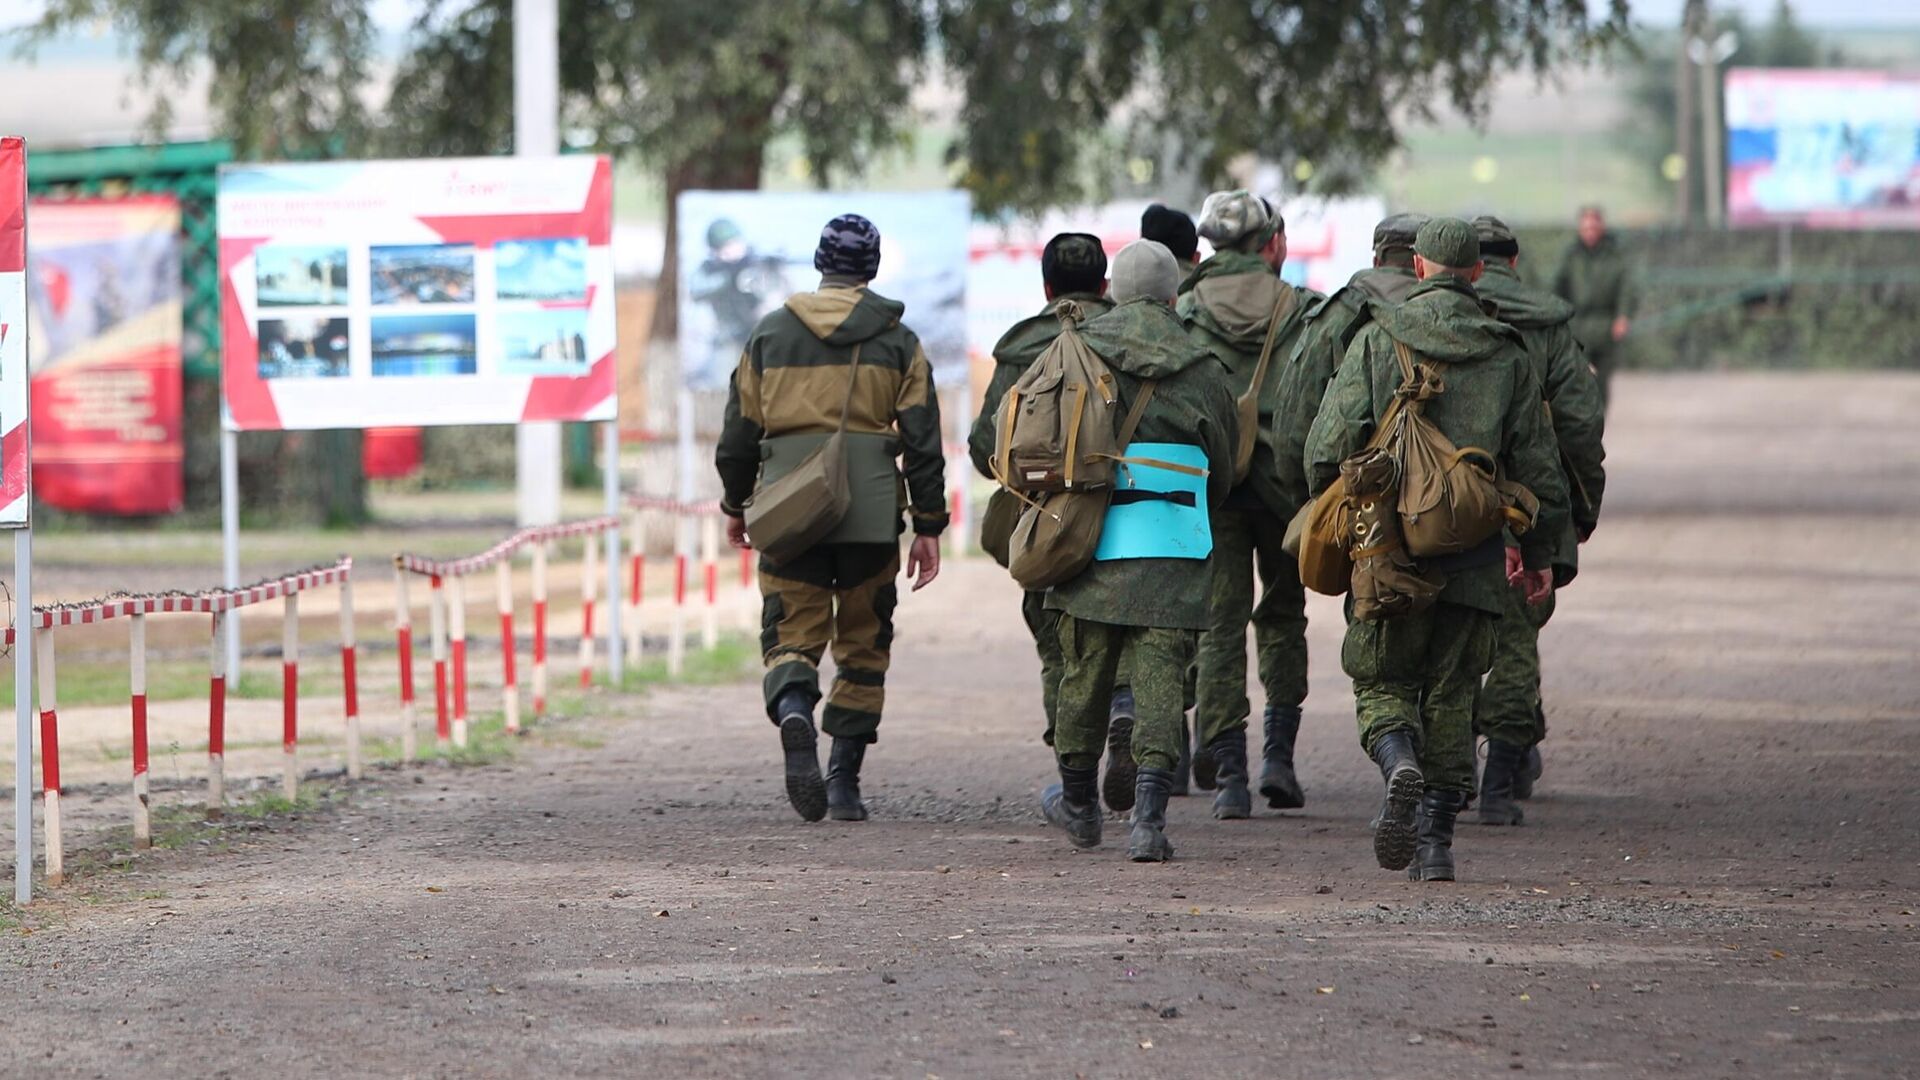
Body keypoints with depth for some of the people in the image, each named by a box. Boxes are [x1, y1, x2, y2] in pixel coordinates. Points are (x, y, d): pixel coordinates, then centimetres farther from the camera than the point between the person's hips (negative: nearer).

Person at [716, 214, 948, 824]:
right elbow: (921, 439, 0)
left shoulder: (770, 334, 7)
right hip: (871, 513, 0)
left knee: (792, 636, 3)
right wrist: (928, 527, 5)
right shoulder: (897, 342, 4)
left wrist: (735, 505, 24)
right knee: (863, 646, 11)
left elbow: (739, 431, 10)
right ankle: (844, 783, 9)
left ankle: (794, 718, -29)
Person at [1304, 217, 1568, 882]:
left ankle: (1399, 762, -21)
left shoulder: (1378, 339, -2)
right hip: (1474, 556, 2)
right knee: (1451, 697, 11)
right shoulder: (1507, 355, 5)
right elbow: (1537, 466, 8)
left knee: (1382, 680, 11)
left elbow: (1330, 442, -5)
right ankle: (1435, 842, 7)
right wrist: (1537, 552, 21)